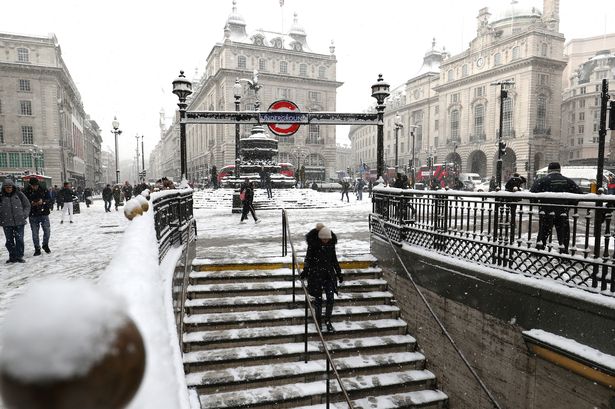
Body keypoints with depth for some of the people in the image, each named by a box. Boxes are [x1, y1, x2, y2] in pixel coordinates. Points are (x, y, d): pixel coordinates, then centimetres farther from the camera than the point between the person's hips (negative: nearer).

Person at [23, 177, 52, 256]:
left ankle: (45, 245, 24)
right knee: (35, 234, 4)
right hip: (33, 216, 0)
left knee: (47, 231, 0)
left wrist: (43, 202, -20)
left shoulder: (44, 190, -1)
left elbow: (50, 202, -1)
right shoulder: (26, 192, -3)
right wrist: (31, 204, -19)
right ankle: (37, 249, 17)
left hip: (44, 214, 0)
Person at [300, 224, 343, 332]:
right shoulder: (313, 243, -10)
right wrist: (305, 270, -20)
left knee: (330, 298, -1)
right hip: (316, 274, -3)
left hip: (329, 274, 3)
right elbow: (308, 258, -6)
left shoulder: (331, 243, 1)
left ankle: (328, 321, 14)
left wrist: (339, 273, 15)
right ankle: (318, 321, 22)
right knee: (318, 299, 5)